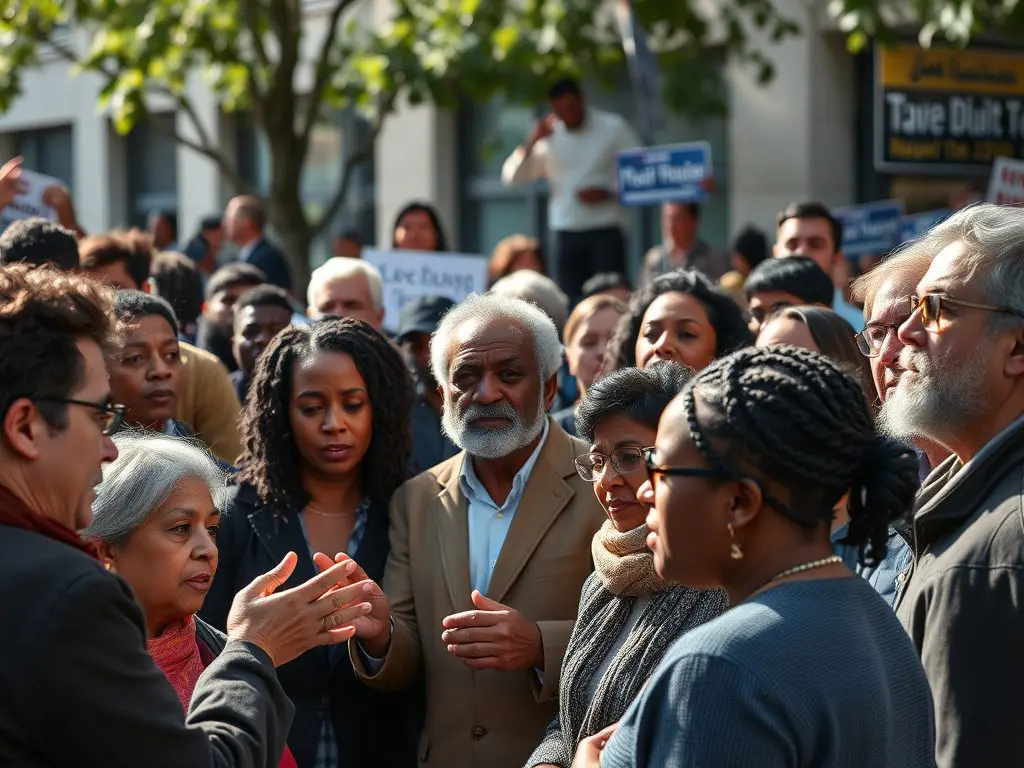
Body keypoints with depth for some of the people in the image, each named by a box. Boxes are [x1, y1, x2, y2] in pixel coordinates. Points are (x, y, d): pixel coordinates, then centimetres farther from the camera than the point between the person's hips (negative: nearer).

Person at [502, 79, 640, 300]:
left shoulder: (614, 128, 3)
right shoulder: (550, 136, 11)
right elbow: (512, 176, 8)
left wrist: (609, 192, -14)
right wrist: (532, 141, -5)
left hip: (606, 231, -3)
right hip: (566, 233, 3)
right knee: (569, 301, -2)